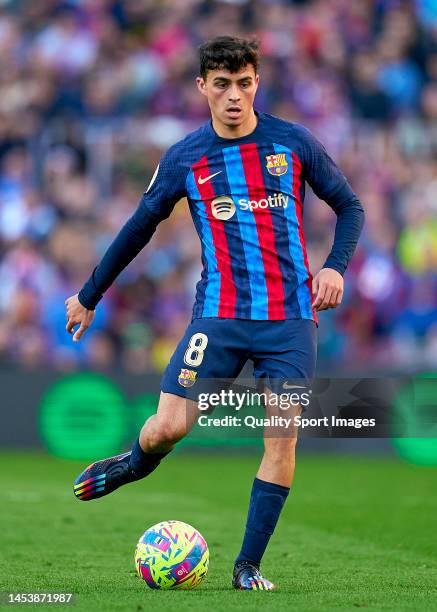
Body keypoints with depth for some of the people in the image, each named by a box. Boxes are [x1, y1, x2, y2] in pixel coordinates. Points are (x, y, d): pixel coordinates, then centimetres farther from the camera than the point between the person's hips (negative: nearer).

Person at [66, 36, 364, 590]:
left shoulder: (293, 143, 2)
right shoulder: (185, 159, 3)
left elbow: (349, 207, 11)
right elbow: (139, 228, 13)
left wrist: (335, 267, -6)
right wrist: (89, 296, 19)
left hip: (291, 318, 0)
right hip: (220, 315, 0)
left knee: (282, 438, -7)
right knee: (168, 426, -12)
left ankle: (247, 568, 5)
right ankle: (138, 463, 26)